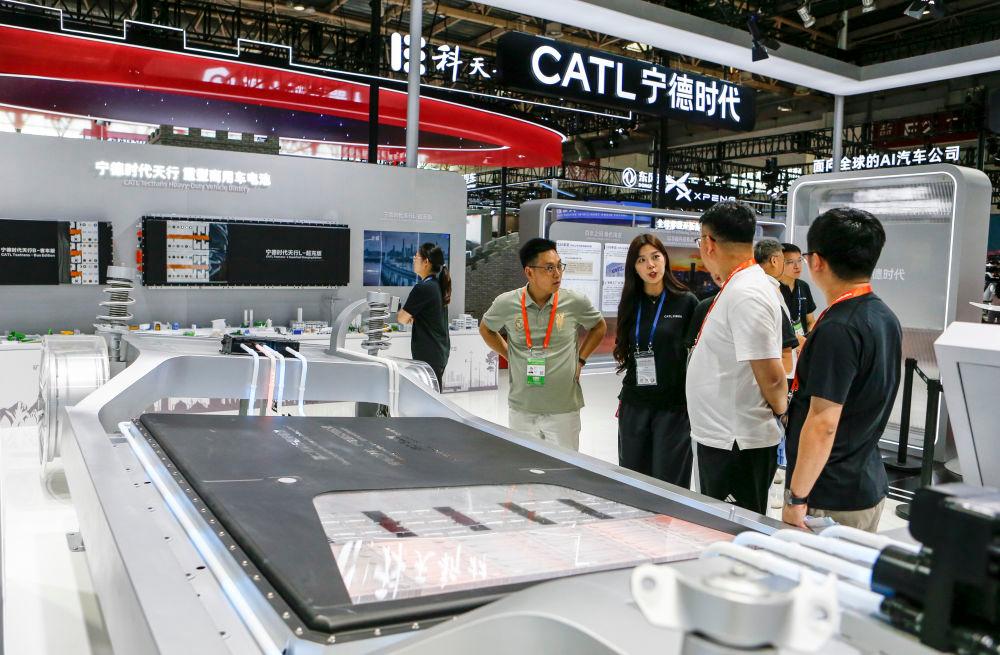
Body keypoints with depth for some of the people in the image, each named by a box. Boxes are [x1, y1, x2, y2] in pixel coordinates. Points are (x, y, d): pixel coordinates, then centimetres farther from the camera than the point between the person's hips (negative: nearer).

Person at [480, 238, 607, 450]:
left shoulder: (576, 302, -7)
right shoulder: (506, 303, -6)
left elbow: (599, 327, 13)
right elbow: (486, 329, 14)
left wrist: (580, 359, 5)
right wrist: (509, 355, 6)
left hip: (564, 409, -1)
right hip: (521, 409, 1)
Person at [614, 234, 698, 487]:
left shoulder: (686, 302, -5)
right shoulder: (630, 303, 6)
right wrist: (625, 399, 14)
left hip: (674, 406, -4)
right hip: (634, 406, 4)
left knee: (669, 483, 2)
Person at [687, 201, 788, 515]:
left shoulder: (746, 294, -21)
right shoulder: (739, 286, 10)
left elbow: (771, 375, -22)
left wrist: (780, 412, -6)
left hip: (736, 445, -10)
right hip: (722, 438, 10)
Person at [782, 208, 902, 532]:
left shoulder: (837, 329, -22)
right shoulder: (886, 318, 7)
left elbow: (823, 425, -25)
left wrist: (797, 497, -19)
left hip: (830, 501, -9)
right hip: (870, 485, 9)